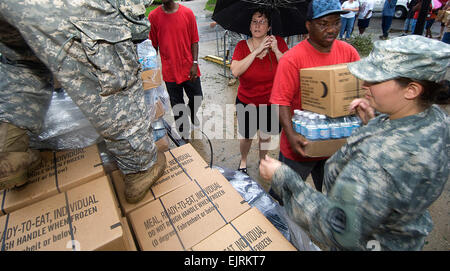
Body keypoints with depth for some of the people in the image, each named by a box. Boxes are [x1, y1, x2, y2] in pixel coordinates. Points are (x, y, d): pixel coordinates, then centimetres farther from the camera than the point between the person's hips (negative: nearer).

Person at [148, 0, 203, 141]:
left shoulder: (187, 13, -1)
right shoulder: (153, 16, -2)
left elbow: (194, 41, 0)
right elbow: (153, 45, 2)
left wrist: (195, 63, -8)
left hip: (189, 68, 1)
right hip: (169, 71, 0)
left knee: (197, 98, 11)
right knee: (177, 105, 9)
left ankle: (192, 114, 48)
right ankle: (184, 132, 32)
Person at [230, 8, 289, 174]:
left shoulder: (278, 42, -5)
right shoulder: (242, 46, -7)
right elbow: (235, 72, -24)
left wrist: (276, 50, -24)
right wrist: (257, 51, -25)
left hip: (270, 102, 1)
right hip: (246, 102, -1)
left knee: (265, 136, 17)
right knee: (246, 137, 12)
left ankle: (262, 159, 48)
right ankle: (243, 160, 45)